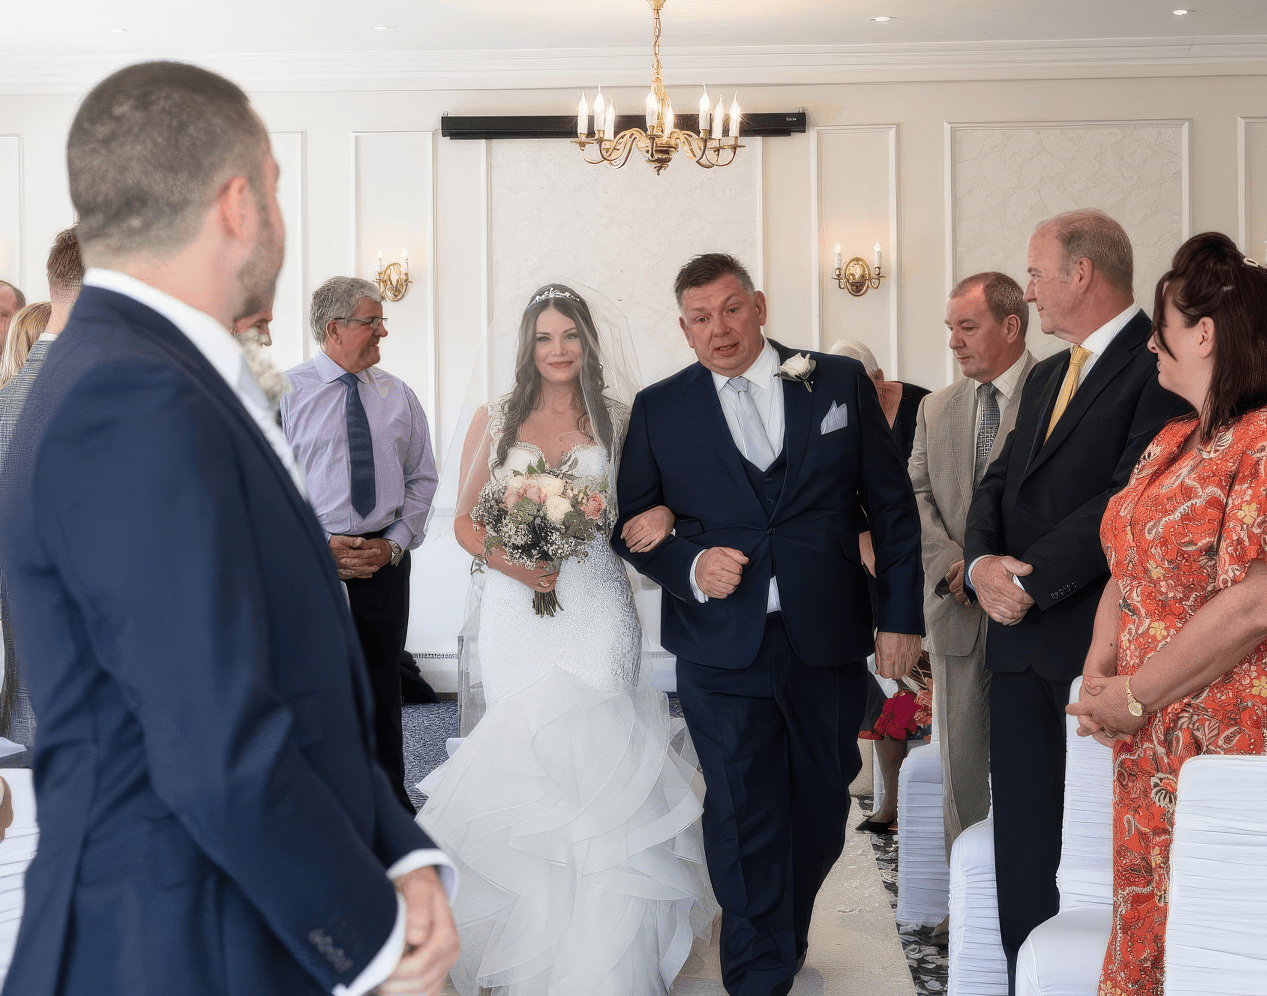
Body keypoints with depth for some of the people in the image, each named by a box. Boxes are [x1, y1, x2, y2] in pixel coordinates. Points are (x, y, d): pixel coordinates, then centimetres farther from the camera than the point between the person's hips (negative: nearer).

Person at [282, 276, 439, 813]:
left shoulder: (398, 395, 7)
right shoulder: (287, 392, -4)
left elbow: (422, 478, 9)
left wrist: (395, 542, -4)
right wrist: (317, 545, -14)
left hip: (384, 560, 3)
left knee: (383, 685, 12)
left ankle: (390, 798, 27)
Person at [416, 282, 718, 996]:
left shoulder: (618, 419, 7)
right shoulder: (495, 421, 7)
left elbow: (649, 497, 10)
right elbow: (465, 521, 7)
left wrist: (663, 514, -14)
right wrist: (509, 562, -11)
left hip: (598, 609, 0)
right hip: (517, 610, 0)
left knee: (595, 763, -4)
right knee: (523, 761, -1)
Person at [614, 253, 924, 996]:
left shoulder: (842, 383, 2)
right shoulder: (659, 410, 2)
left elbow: (892, 505, 5)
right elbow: (632, 523, 7)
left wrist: (902, 616, 1)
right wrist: (688, 566, -13)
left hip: (829, 643, 2)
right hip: (722, 648, -1)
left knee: (822, 805, 15)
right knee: (743, 817, 2)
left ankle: (788, 930, 42)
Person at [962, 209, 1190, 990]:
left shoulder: (1159, 363, -8)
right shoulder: (1046, 376, 20)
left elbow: (1132, 500, -18)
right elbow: (999, 483, 15)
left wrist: (1030, 581, -14)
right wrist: (982, 562, -5)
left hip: (1096, 643, -8)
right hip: (1021, 641, 8)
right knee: (1022, 847, 12)